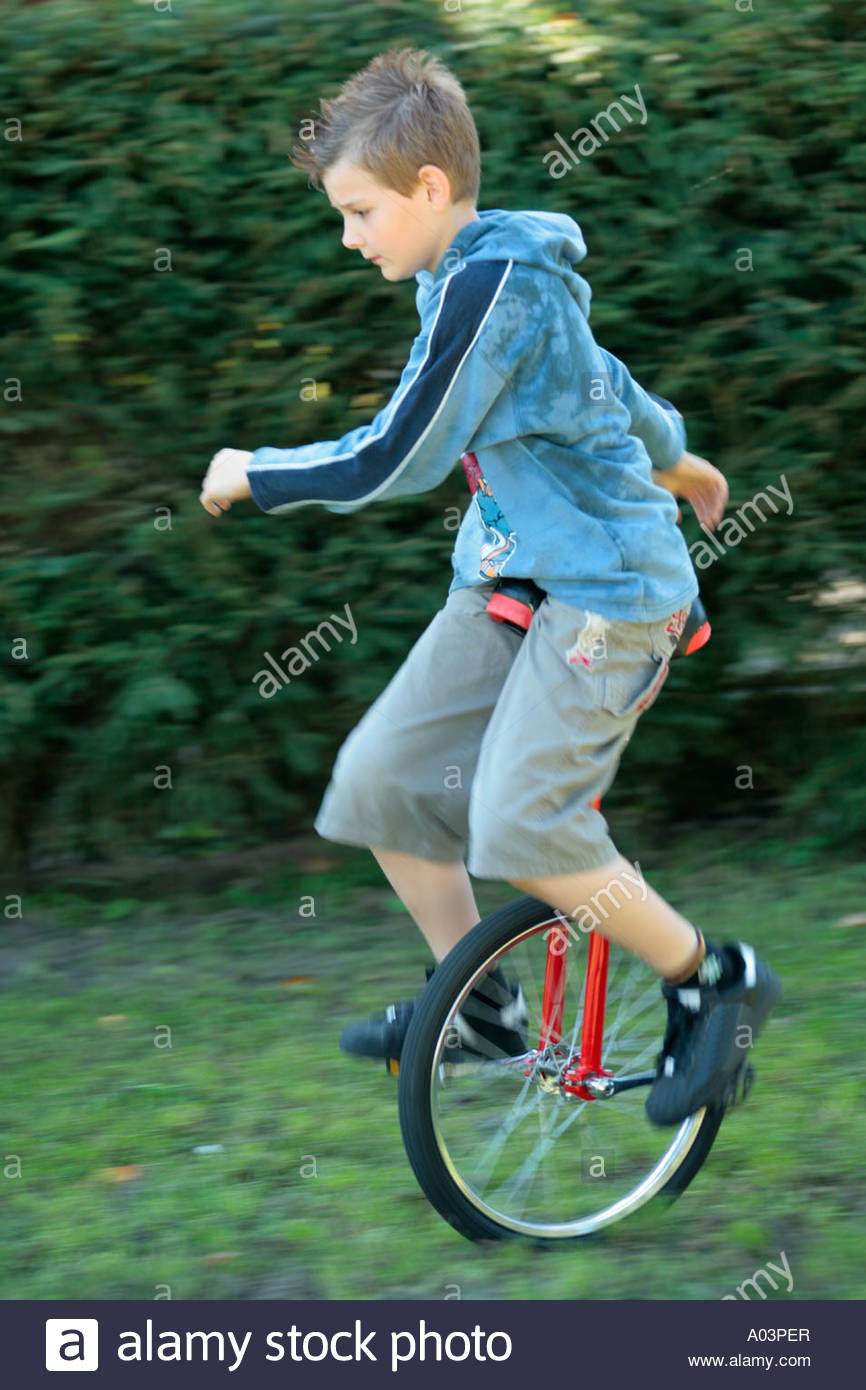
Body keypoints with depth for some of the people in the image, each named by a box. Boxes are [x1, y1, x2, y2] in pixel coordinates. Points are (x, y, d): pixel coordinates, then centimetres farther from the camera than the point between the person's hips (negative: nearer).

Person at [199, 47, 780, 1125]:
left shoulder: (489, 285, -20)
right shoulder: (484, 274, 11)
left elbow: (393, 462, -21)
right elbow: (600, 377, 28)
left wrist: (253, 476, -6)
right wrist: (670, 457, 46)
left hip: (606, 591, -10)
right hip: (507, 581, 10)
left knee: (519, 826, -21)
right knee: (380, 781, 0)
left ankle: (713, 983, -3)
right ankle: (480, 1004, 16)